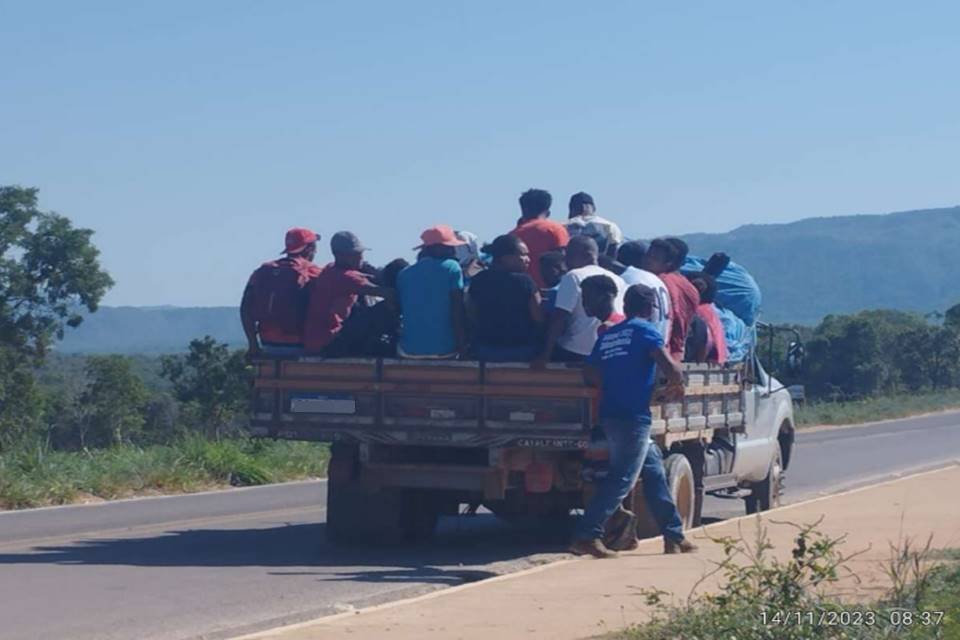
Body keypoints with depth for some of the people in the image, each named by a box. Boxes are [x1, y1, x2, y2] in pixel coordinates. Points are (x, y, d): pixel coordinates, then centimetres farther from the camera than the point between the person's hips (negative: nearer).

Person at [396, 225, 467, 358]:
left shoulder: (405, 273, 10)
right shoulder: (451, 268, -3)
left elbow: (397, 311, 15)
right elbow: (457, 310, -7)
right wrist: (461, 343, -3)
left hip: (410, 350, 3)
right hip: (443, 349, -3)